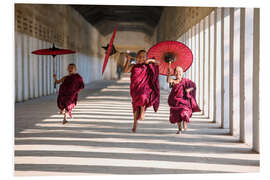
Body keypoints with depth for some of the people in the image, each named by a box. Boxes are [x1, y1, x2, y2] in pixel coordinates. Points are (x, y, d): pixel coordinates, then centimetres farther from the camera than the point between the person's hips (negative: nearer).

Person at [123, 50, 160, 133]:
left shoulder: (147, 66, 10)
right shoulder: (133, 66, 7)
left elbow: (158, 63, 7)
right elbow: (125, 70, -7)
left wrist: (150, 60, -8)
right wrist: (128, 60, -11)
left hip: (144, 88, -1)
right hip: (135, 88, 1)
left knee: (143, 96, -34)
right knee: (136, 105, 1)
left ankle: (142, 112, -6)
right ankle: (135, 124, 14)